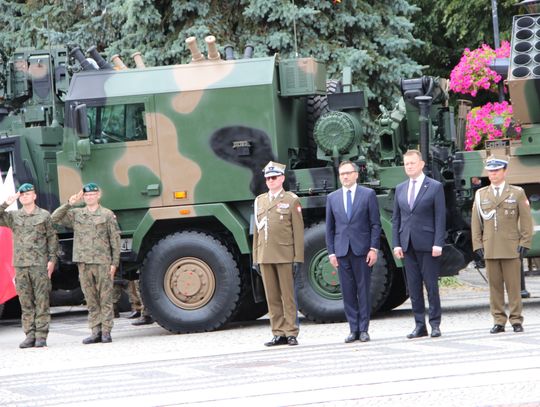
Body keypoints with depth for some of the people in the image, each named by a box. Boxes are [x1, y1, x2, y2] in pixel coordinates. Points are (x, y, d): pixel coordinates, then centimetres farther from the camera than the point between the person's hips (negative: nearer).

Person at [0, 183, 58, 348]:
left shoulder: (44, 215, 5)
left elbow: (52, 238, 4)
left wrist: (52, 260, -4)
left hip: (39, 265, -3)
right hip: (20, 265, 3)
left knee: (41, 302, -4)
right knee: (26, 303, 4)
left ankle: (41, 336, -5)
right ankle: (30, 336, 7)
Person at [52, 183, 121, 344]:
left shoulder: (108, 215, 4)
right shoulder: (75, 214, 12)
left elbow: (115, 240, 3)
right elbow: (55, 218, 4)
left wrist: (114, 263, -3)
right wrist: (69, 204, -6)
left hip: (103, 262, -3)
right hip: (84, 263, 3)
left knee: (105, 299, -2)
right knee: (91, 300, 6)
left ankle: (106, 332, 0)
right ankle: (96, 332, 10)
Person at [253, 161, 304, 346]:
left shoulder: (291, 200, 2)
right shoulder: (259, 201, 15)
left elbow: (298, 231, -2)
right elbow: (256, 231, 16)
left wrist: (298, 257, -8)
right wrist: (255, 257, 11)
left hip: (284, 255, -4)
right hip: (265, 257, 4)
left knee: (288, 296, -3)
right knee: (272, 297, 4)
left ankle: (291, 333, 1)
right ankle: (279, 333, 8)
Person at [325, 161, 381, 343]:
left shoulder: (368, 194, 3)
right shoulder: (332, 198, 11)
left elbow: (375, 224, 1)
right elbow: (330, 227, 12)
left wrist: (373, 248, -7)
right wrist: (331, 252, 4)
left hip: (362, 249, -2)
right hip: (342, 251, 3)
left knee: (363, 290, -1)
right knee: (348, 292, 2)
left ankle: (363, 329, 4)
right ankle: (354, 329, 6)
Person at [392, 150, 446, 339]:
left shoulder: (435, 187, 0)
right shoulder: (400, 189, 14)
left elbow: (440, 217, -5)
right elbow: (396, 218, 14)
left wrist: (438, 244, -12)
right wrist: (396, 244, 4)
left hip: (427, 244, -5)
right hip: (407, 245, 5)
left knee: (431, 285, -2)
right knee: (413, 287, 4)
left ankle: (435, 324, 4)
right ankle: (419, 325, 8)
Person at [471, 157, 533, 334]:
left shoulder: (517, 193, 7)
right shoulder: (481, 195, 12)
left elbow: (526, 220, 4)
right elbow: (475, 222, 12)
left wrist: (524, 243, -4)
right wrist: (477, 245, 4)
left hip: (511, 249, -2)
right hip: (490, 249, 2)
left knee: (513, 285, -2)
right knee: (495, 286, 0)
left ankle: (516, 320, 2)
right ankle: (499, 321, 4)